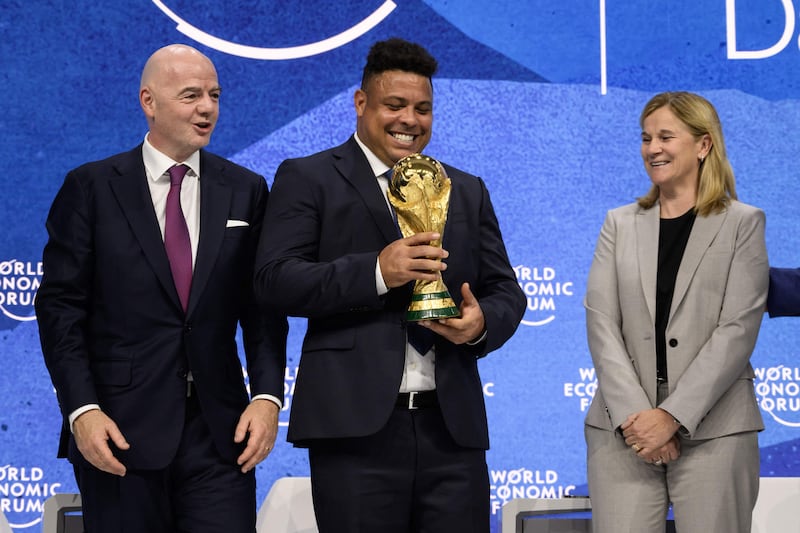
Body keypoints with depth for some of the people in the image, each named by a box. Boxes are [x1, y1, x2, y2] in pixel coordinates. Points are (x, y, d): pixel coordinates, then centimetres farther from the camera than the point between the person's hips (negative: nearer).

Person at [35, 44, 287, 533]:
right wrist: (81, 410, -11)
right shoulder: (91, 188, 1)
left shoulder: (246, 191, 8)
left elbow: (263, 307, 8)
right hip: (120, 428, -2)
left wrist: (267, 396, -5)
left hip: (219, 432, 2)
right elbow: (60, 305, -1)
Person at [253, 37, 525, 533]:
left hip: (452, 428, 4)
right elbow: (275, 280, -6)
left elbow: (505, 290, 19)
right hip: (355, 426, -3)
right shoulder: (308, 178, 6)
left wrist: (483, 323, -5)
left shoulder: (468, 191, 19)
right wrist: (377, 272, -18)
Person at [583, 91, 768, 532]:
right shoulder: (620, 224, 12)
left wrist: (673, 416, -13)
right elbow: (601, 322, 2)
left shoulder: (742, 223, 4)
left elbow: (738, 329, -5)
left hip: (713, 429, -2)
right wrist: (632, 414, -11)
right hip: (624, 429, 2)